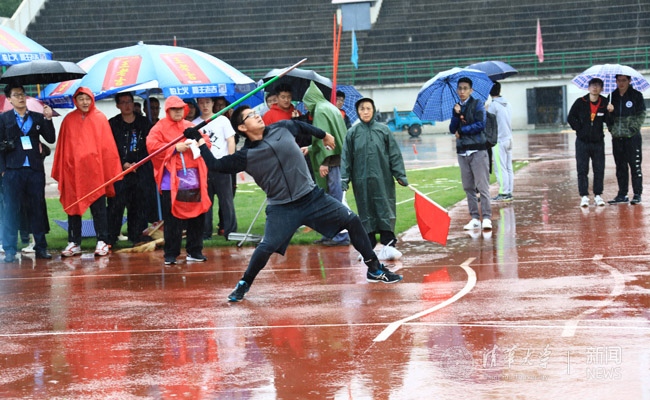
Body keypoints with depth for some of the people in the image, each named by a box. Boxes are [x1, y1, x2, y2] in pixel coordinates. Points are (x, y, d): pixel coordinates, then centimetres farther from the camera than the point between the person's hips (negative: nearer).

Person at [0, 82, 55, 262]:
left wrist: (48, 119, -6)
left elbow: (51, 139, 6)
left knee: (37, 209, 5)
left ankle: (41, 247, 11)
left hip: (35, 171, 2)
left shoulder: (37, 117, 12)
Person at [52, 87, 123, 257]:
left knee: (98, 208, 0)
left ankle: (102, 242, 6)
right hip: (73, 171, 2)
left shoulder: (100, 118, 4)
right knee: (72, 206, 4)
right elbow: (62, 147, 10)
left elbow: (107, 146, 3)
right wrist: (60, 172, 5)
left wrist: (110, 171, -2)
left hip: (95, 171, -2)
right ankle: (74, 243, 10)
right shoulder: (69, 120, 9)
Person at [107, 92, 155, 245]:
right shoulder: (112, 124, 5)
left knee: (140, 204, 3)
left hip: (142, 171, 2)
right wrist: (124, 164, -8)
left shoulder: (144, 123, 11)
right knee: (116, 204, -8)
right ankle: (111, 237, -2)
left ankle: (136, 234, 14)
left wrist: (137, 163, -2)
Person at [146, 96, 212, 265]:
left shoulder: (190, 126, 17)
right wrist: (175, 148, -16)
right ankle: (171, 255, 3)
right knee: (172, 219, -4)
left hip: (193, 179, 5)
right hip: (172, 180, -5)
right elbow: (152, 146, -11)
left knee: (197, 216, 7)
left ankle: (194, 251, 17)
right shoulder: (160, 128, 1)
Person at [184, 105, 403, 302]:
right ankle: (243, 285, 9)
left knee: (352, 221, -1)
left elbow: (301, 126, 22)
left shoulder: (281, 128, 3)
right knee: (266, 248, -18)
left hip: (312, 197, 3)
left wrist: (323, 135, 34)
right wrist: (199, 141, -7)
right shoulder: (245, 156, -6)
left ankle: (375, 269, 14)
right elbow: (216, 165, -3)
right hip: (281, 209, -3)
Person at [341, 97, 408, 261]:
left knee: (385, 209, -3)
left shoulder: (383, 130, 4)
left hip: (383, 179, 0)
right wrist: (344, 179, -1)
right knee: (366, 212, 4)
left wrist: (400, 175, 1)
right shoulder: (352, 133, 5)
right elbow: (346, 157, 6)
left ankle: (388, 245, -2)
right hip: (361, 180, 1)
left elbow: (394, 154, 5)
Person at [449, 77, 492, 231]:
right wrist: (456, 114, -9)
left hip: (477, 150, -6)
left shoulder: (477, 105, 1)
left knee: (482, 186, -10)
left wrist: (462, 131, -7)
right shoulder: (457, 107, 15)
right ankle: (474, 218, 8)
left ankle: (486, 217, -10)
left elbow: (481, 124, -11)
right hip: (462, 151, 6)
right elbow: (452, 129, 6)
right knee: (468, 187, 5)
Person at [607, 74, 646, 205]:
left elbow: (642, 114, -2)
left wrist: (633, 128, -11)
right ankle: (622, 195, 14)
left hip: (632, 136, -4)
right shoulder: (613, 96, 10)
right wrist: (611, 128, -2)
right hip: (617, 137, 4)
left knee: (635, 166, -3)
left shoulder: (636, 95, 0)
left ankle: (637, 194, 3)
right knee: (620, 167, 8)